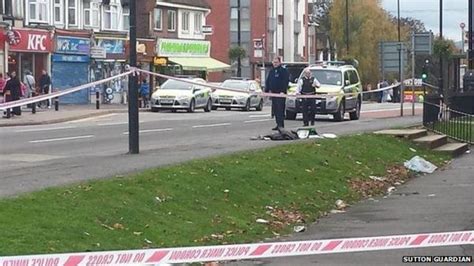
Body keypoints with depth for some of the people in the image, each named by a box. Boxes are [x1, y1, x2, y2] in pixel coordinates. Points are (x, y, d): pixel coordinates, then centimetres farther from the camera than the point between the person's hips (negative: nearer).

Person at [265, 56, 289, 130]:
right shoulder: (271, 71, 17)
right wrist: (266, 91, 9)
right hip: (273, 93, 7)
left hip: (281, 93, -7)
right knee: (275, 110, 8)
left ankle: (281, 125, -14)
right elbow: (267, 81, 20)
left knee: (280, 110, -12)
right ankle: (278, 125, 13)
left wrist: (283, 91, -22)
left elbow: (285, 82, -12)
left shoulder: (283, 71, -5)